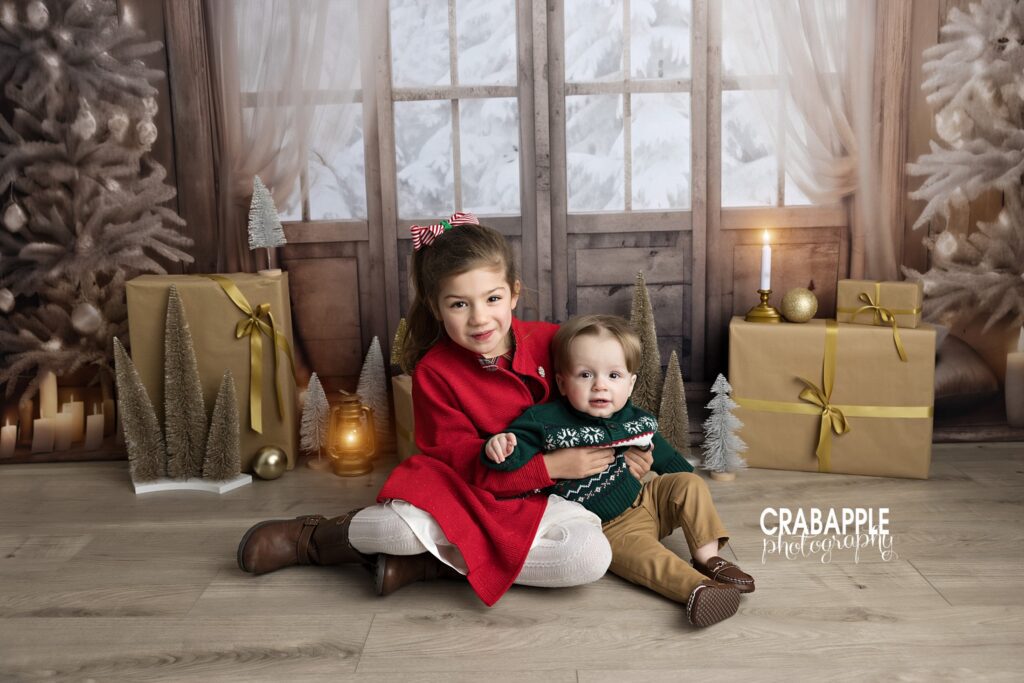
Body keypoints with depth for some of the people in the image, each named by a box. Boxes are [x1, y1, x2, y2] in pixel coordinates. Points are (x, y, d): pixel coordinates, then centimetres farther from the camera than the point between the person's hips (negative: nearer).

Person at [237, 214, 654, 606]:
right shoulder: (434, 373, -10)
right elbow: (468, 464, -11)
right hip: (457, 491, -2)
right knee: (399, 524, -37)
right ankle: (315, 536, 0)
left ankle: (428, 562, -17)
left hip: (535, 498, 3)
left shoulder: (550, 342, -5)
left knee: (592, 556, -29)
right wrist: (552, 465, -20)